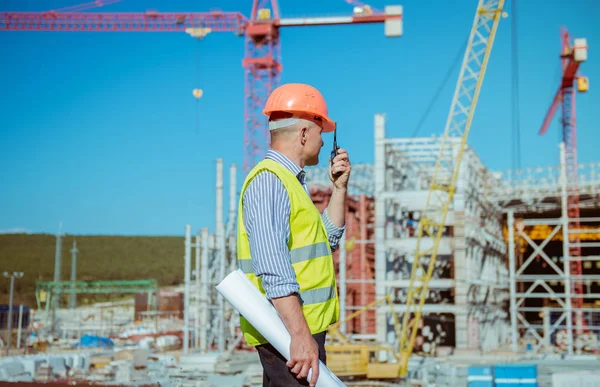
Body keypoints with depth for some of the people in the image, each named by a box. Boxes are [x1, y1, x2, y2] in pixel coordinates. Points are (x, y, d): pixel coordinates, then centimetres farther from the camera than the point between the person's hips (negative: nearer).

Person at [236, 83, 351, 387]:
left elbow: (328, 237, 28)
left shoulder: (289, 180, 19)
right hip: (287, 331, -11)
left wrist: (339, 188, 19)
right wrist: (300, 335, -29)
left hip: (301, 327, 11)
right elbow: (273, 268, -24)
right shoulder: (269, 180, -13)